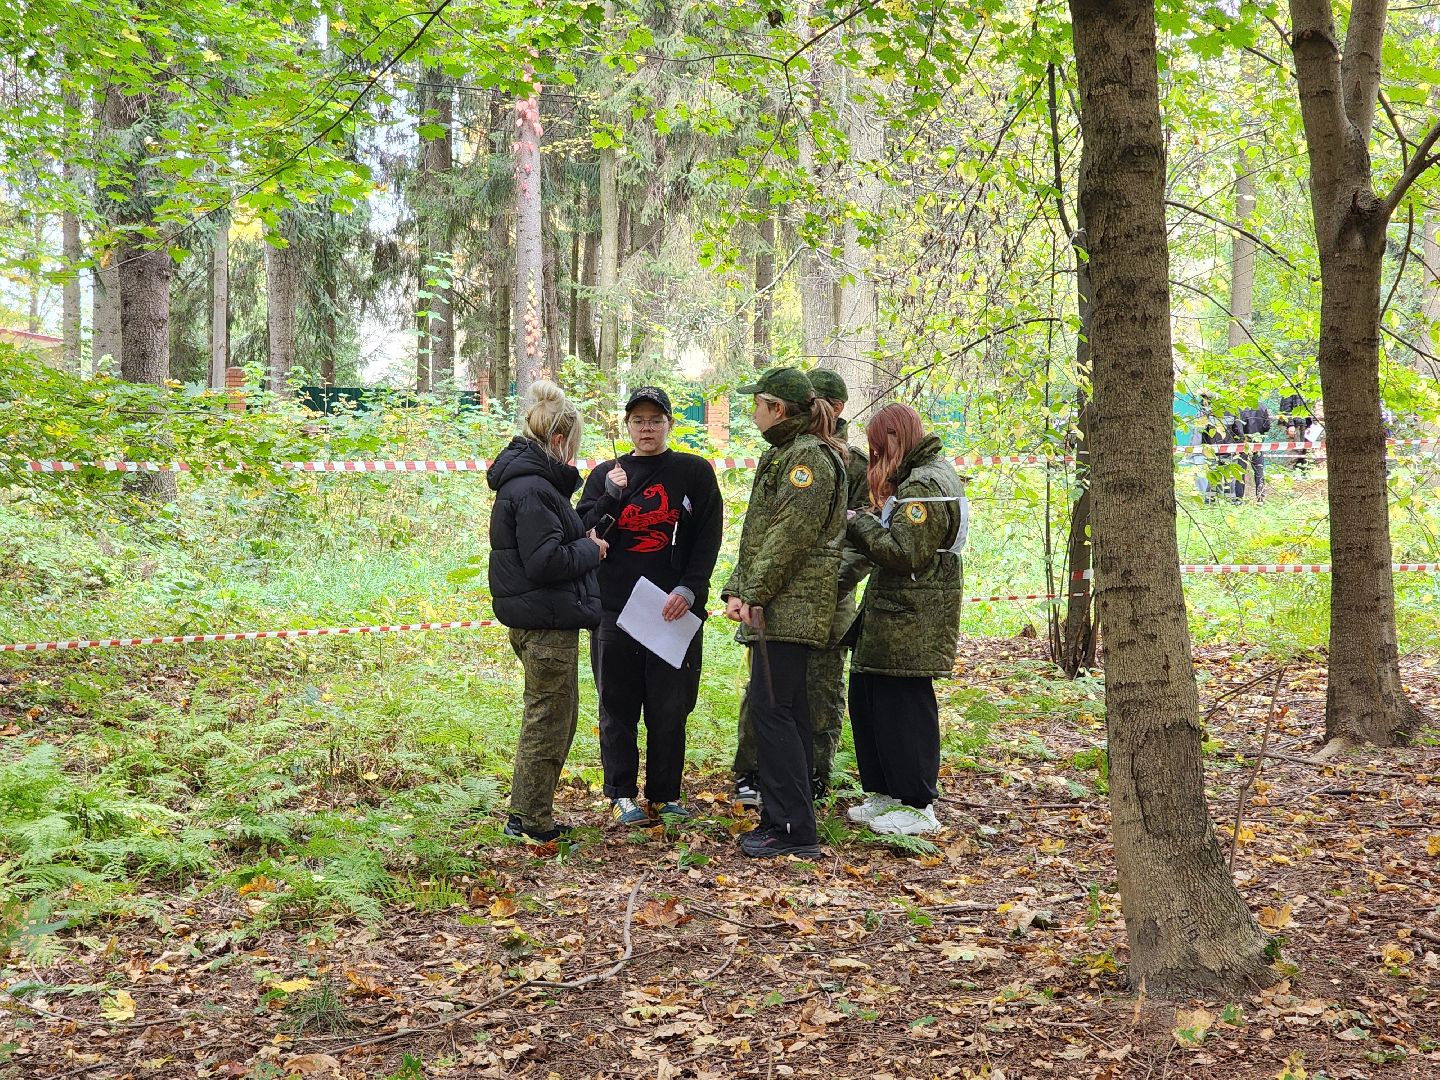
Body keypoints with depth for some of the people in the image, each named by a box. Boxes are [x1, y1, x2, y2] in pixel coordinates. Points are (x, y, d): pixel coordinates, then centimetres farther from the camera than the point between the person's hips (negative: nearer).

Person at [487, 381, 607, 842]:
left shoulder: (527, 480, 13)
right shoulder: (532, 489, -19)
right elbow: (546, 562, -24)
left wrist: (583, 542, 7)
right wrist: (592, 550, -9)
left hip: (539, 619, 11)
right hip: (547, 622, -11)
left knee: (552, 718, 20)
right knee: (549, 721, 0)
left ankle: (527, 816, 28)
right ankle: (531, 822, 10)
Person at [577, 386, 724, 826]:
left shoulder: (694, 472, 5)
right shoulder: (606, 474, 12)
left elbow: (708, 539, 0)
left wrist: (689, 590, -11)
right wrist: (610, 496, -10)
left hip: (673, 609, -1)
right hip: (613, 609, 2)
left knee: (669, 710, 4)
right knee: (618, 708, 5)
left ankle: (665, 795, 16)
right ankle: (622, 795, 15)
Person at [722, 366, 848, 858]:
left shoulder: (809, 455, -11)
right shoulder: (783, 454, 21)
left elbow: (792, 534, -20)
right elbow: (757, 533, 19)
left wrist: (753, 593, -17)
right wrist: (736, 591, 9)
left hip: (789, 607, -10)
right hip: (780, 609, 10)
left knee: (771, 707, -10)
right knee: (785, 708, 12)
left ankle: (795, 830, -6)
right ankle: (781, 820, 19)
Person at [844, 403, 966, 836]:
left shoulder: (924, 487, -17)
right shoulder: (929, 475, 17)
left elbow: (903, 553, -22)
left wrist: (859, 524, -11)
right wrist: (867, 524, 4)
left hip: (909, 622, -10)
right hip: (889, 618, 10)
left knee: (902, 707, -3)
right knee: (866, 699, 14)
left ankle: (918, 806, 7)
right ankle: (886, 793, 25)